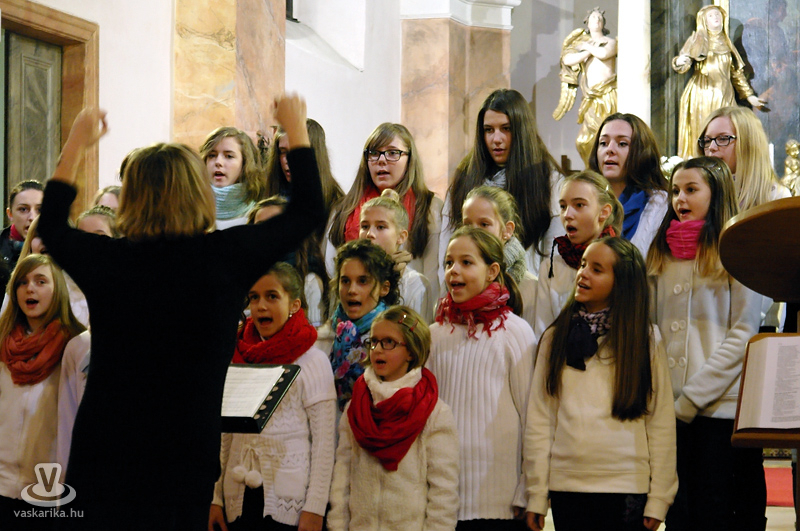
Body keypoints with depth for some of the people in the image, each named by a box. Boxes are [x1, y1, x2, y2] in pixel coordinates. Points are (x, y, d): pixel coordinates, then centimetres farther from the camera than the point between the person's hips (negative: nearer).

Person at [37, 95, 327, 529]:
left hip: (99, 457, 2)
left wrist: (76, 143, 28)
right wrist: (295, 127, 18)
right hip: (185, 457, -1)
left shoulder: (104, 261, -6)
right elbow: (308, 211, 5)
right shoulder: (223, 257, -11)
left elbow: (51, 225, 18)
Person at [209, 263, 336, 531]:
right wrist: (216, 498, 10)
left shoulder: (313, 361, -4)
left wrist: (314, 509, -11)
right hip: (240, 497, 4)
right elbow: (226, 434, 13)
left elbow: (324, 441, -6)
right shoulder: (239, 358, 10)